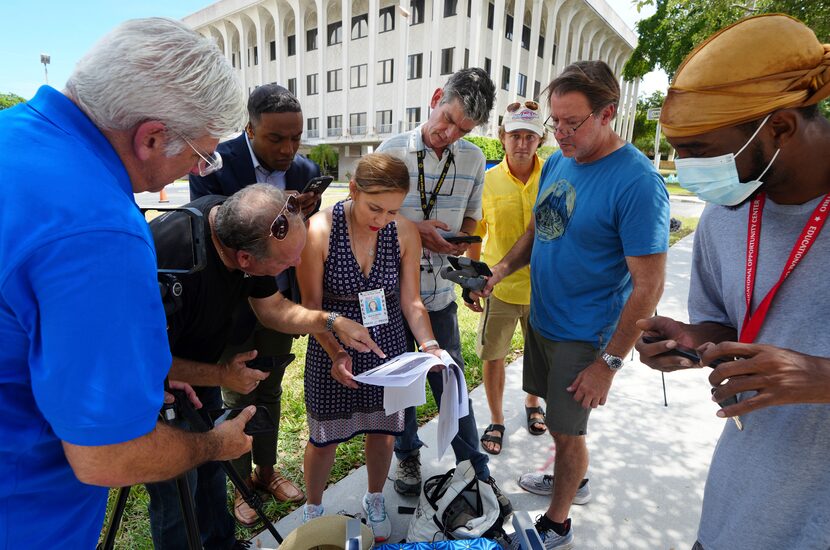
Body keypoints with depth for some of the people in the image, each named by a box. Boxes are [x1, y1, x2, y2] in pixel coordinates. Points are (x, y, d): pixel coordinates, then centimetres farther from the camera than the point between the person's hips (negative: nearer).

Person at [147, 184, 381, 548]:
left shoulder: (243, 227, -18)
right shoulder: (174, 258, -38)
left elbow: (272, 308, -4)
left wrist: (332, 322, -14)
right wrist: (220, 376, -23)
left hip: (199, 366, 6)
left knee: (212, 466, 18)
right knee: (177, 495, 3)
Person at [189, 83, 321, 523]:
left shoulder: (306, 170, -4)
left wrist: (304, 216, -23)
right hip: (234, 305, -4)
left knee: (270, 393, 21)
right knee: (237, 400, 14)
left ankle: (266, 470, 43)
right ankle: (239, 483, 38)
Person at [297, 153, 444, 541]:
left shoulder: (405, 233, -11)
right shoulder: (319, 230, -19)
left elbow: (411, 301, -4)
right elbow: (311, 305, -13)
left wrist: (429, 344, -19)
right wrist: (336, 353, -25)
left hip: (387, 345, 3)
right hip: (332, 349, -2)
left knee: (382, 429, 18)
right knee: (324, 436, 13)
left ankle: (374, 502, 48)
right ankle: (313, 510, 44)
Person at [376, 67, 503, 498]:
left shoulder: (473, 159, 2)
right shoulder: (393, 150, -6)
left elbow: (470, 218, 11)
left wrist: (459, 242, -11)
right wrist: (414, 229, -19)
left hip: (439, 288, 2)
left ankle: (474, 468, 29)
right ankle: (408, 457, 37)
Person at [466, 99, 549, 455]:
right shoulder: (487, 181, -7)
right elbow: (474, 238, 1)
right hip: (500, 286, 0)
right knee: (492, 356, 9)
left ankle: (532, 403, 48)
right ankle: (496, 421, 32)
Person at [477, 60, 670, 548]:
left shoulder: (637, 182, -22)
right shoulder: (557, 162, 1)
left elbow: (649, 286, -21)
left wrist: (610, 363, -18)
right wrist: (502, 268, -6)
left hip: (585, 336, -7)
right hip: (542, 319, 7)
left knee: (568, 429, 10)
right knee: (558, 417, 24)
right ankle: (572, 480, 51)